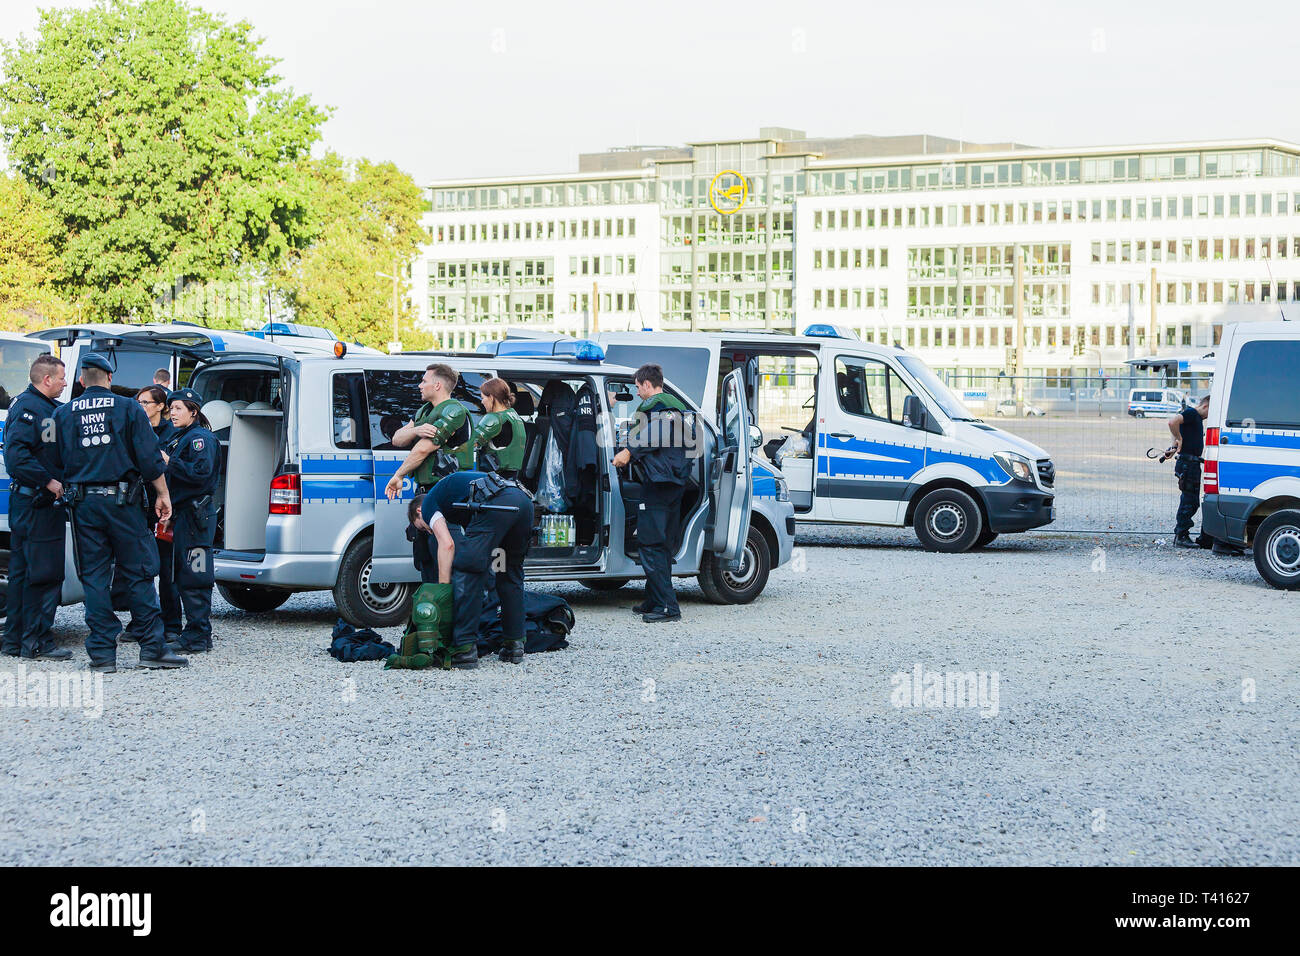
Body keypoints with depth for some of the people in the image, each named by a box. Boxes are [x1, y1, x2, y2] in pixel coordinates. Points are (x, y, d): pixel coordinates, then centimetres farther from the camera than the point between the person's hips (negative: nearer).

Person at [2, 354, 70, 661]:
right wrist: (49, 481, -20)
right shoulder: (27, 407, -14)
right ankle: (36, 643, -3)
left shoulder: (51, 407, 16)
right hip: (35, 504, -10)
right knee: (44, 573, -7)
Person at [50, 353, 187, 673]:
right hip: (123, 502, -2)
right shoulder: (128, 408, -2)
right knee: (138, 575, 3)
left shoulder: (63, 414, 6)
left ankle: (102, 652, 3)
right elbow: (149, 457, -5)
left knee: (94, 579, 5)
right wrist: (163, 494, 2)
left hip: (83, 503, 2)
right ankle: (152, 648, 1)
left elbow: (57, 463, 10)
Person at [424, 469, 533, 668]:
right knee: (511, 576, 22)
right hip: (524, 500, 8)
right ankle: (514, 644, 20)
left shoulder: (428, 503, 21)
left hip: (496, 502, -8)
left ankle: (465, 649, -4)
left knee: (465, 572, 0)